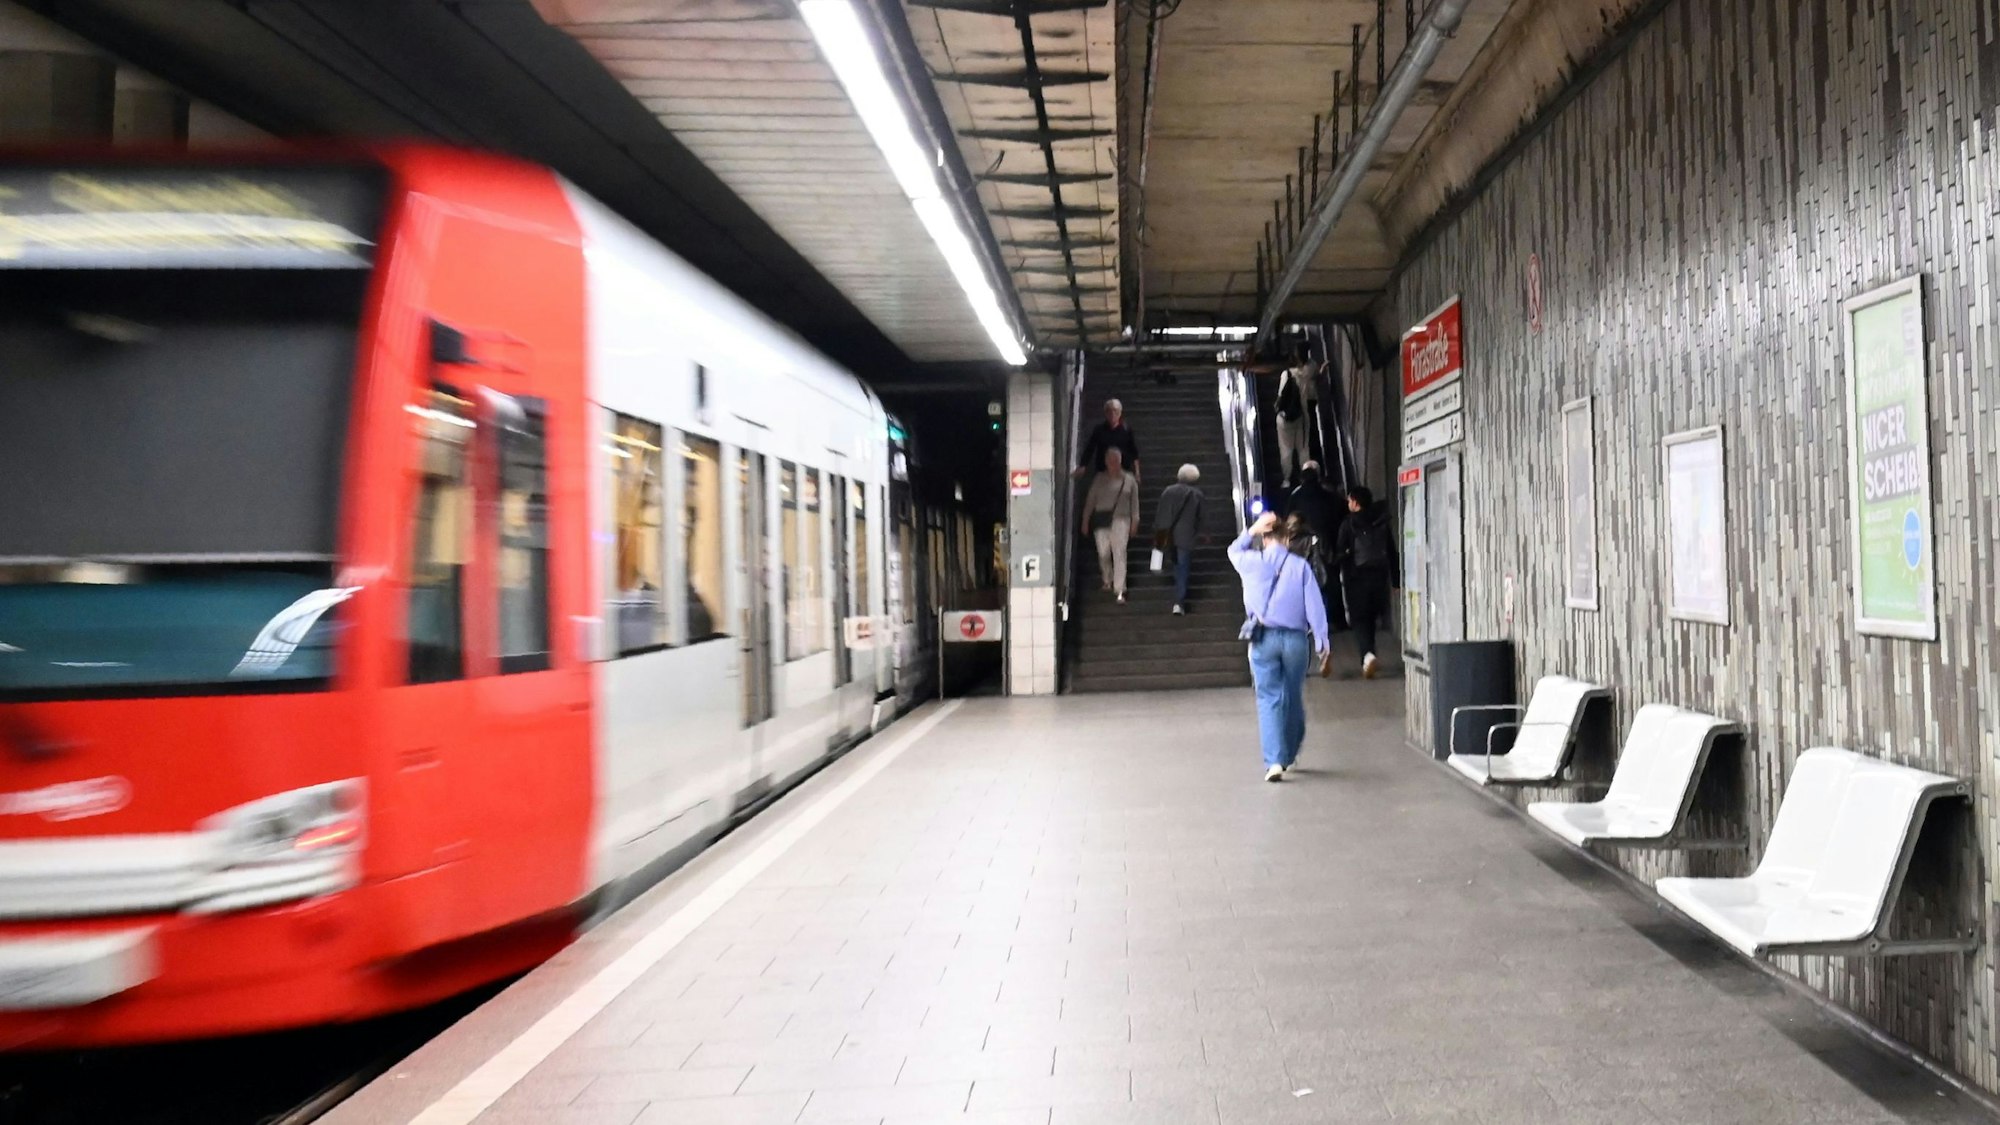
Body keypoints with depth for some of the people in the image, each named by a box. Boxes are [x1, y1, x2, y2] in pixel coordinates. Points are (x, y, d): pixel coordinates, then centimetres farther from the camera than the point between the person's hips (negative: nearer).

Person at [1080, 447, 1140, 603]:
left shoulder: (1129, 480, 8)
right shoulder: (1099, 479, 10)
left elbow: (1134, 502, 10)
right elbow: (1090, 500, 11)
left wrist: (1135, 520, 3)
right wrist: (1085, 520, 8)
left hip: (1120, 521, -1)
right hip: (1101, 520, 1)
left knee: (1119, 554, -10)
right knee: (1103, 553, -2)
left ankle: (1119, 591, -11)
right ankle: (1108, 581, 26)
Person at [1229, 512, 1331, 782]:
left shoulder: (1252, 562, -1)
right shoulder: (1300, 566, -1)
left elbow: (1234, 550, 25)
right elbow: (1315, 607, -3)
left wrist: (1253, 529, 23)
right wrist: (1322, 646, 0)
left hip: (1263, 638, -1)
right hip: (1296, 638, 1)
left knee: (1268, 699, -1)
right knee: (1293, 697, 15)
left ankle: (1274, 760, -15)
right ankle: (1290, 754, 31)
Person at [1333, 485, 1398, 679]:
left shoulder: (1348, 524, -6)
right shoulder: (1383, 523, 7)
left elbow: (1339, 553, -8)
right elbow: (1392, 552, 8)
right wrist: (1395, 581, 11)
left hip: (1357, 577, -4)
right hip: (1379, 575, 4)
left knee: (1359, 619, -1)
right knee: (1371, 618, 17)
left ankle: (1367, 654, -23)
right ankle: (1368, 658, 22)